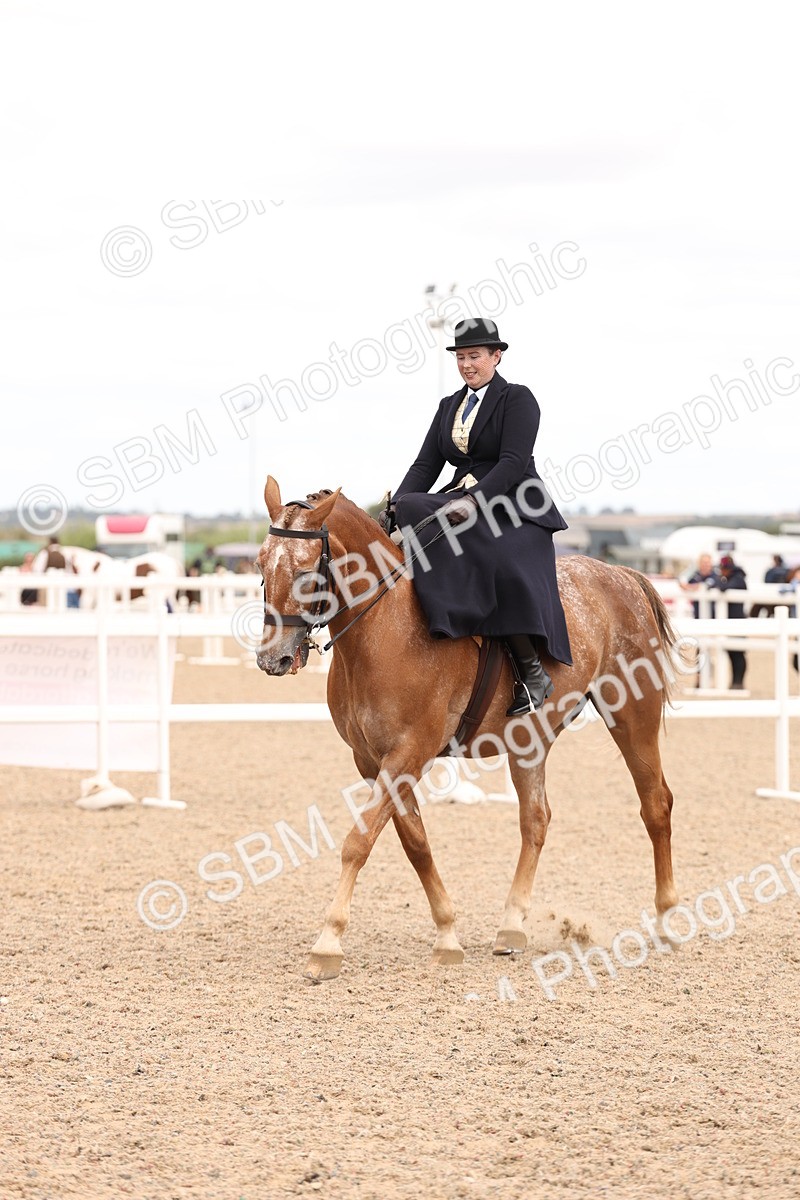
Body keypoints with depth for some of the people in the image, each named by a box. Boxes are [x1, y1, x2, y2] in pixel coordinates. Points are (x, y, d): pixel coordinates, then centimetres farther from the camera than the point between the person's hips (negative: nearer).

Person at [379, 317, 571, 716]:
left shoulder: (517, 399, -2)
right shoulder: (449, 406, 19)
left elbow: (513, 462, -14)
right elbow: (425, 465, 13)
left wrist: (474, 500, -28)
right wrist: (398, 505, -6)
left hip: (512, 510, -6)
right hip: (460, 506, 7)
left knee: (504, 570, -36)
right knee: (407, 522, -24)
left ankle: (533, 672, -24)